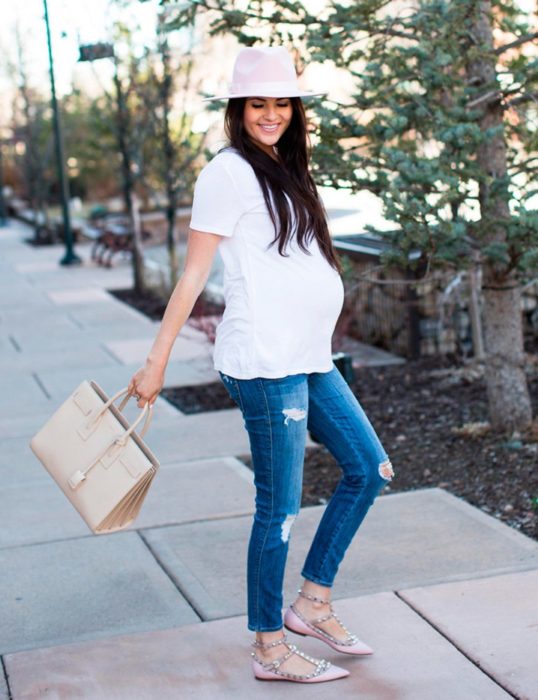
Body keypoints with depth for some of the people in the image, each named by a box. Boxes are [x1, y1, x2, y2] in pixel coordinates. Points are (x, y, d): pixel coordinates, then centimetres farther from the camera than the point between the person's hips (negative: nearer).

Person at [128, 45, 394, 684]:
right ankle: (269, 650, 13)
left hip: (310, 358, 9)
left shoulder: (283, 171, 17)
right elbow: (194, 273, -10)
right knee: (280, 508, -2)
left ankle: (311, 603, 24)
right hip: (265, 365, -9)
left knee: (369, 468, 14)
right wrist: (156, 361, -10)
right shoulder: (228, 172, -8)